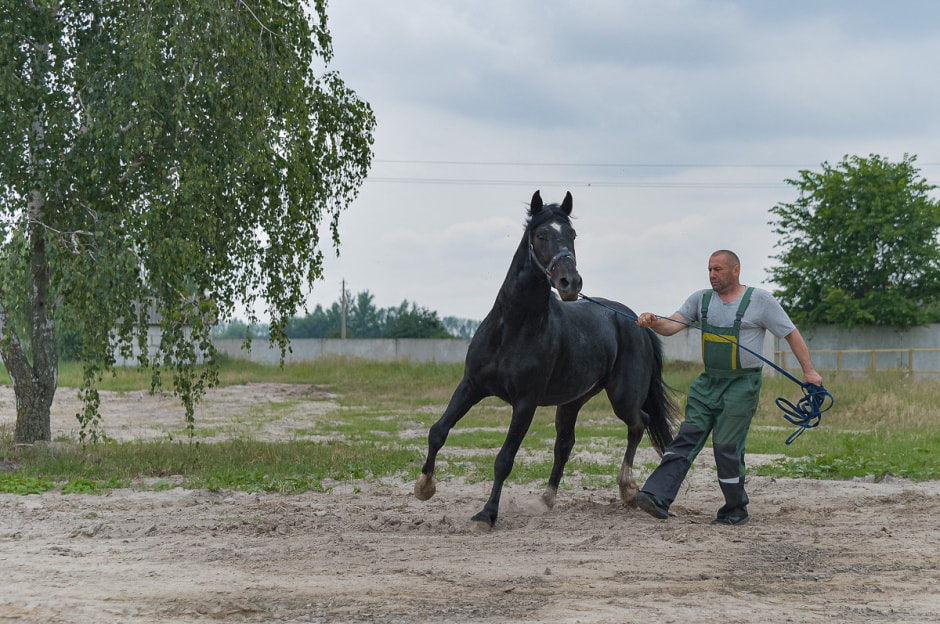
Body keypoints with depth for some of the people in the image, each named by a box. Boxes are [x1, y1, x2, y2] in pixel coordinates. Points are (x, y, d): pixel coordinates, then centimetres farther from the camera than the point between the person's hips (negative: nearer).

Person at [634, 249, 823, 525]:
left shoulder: (759, 299, -4)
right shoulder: (701, 299, 8)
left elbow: (791, 334, -1)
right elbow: (671, 326, -3)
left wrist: (809, 371, -7)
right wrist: (653, 322, -26)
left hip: (741, 385, -5)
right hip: (707, 383, 5)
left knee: (726, 446, -5)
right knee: (687, 438, -5)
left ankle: (736, 511, 10)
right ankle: (657, 497, -14)